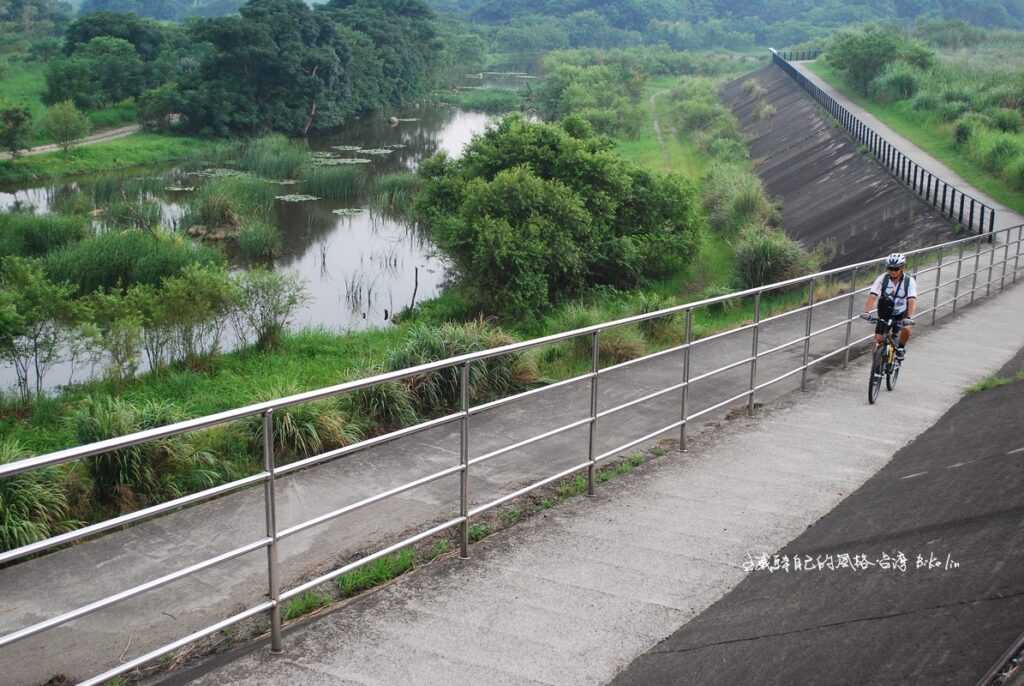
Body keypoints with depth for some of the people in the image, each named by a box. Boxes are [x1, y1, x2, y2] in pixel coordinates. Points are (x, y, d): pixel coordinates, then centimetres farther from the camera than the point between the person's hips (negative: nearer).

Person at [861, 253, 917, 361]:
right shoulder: (882, 279, -16)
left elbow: (912, 301, -30)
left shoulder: (909, 281, -18)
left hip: (901, 315, -1)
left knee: (906, 329, -29)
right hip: (884, 314, 1)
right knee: (878, 340, -9)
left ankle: (901, 348, 1)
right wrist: (866, 312, -43)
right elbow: (872, 296, -26)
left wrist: (909, 317, -46)